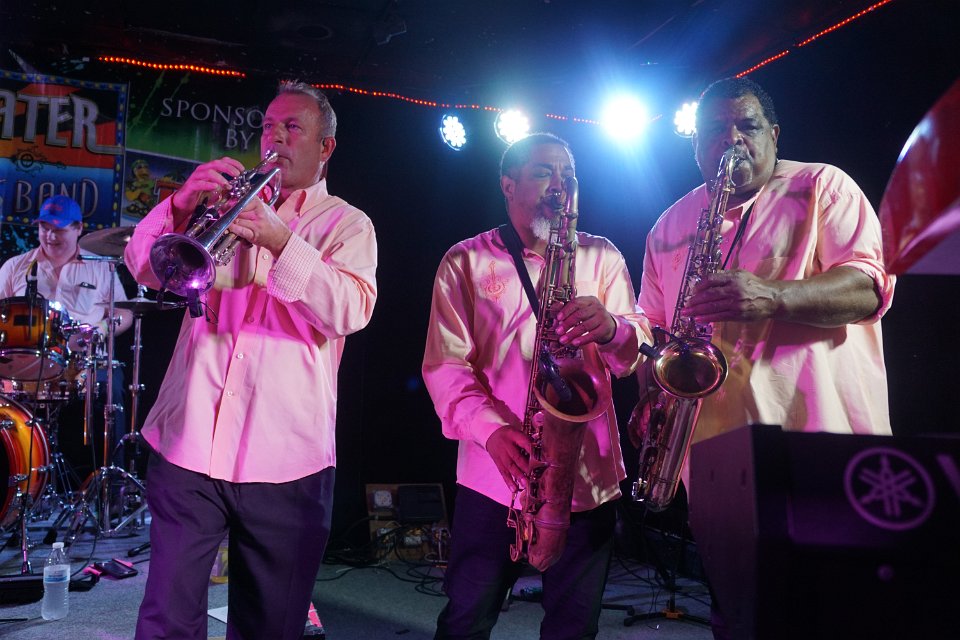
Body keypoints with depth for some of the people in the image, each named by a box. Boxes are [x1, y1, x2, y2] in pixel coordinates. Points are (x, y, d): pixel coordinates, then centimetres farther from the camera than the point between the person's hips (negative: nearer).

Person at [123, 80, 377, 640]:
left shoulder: (348, 224, 7)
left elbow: (351, 311, -12)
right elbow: (145, 267, 4)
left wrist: (282, 242, -26)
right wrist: (182, 204, -14)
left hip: (285, 457, -1)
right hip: (189, 443, 2)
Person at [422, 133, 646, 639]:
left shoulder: (601, 257, 11)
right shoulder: (464, 261, 4)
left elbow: (637, 352, 1)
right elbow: (444, 364, -4)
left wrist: (612, 329, -23)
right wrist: (490, 427, -21)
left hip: (589, 475, 2)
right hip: (493, 472, -1)